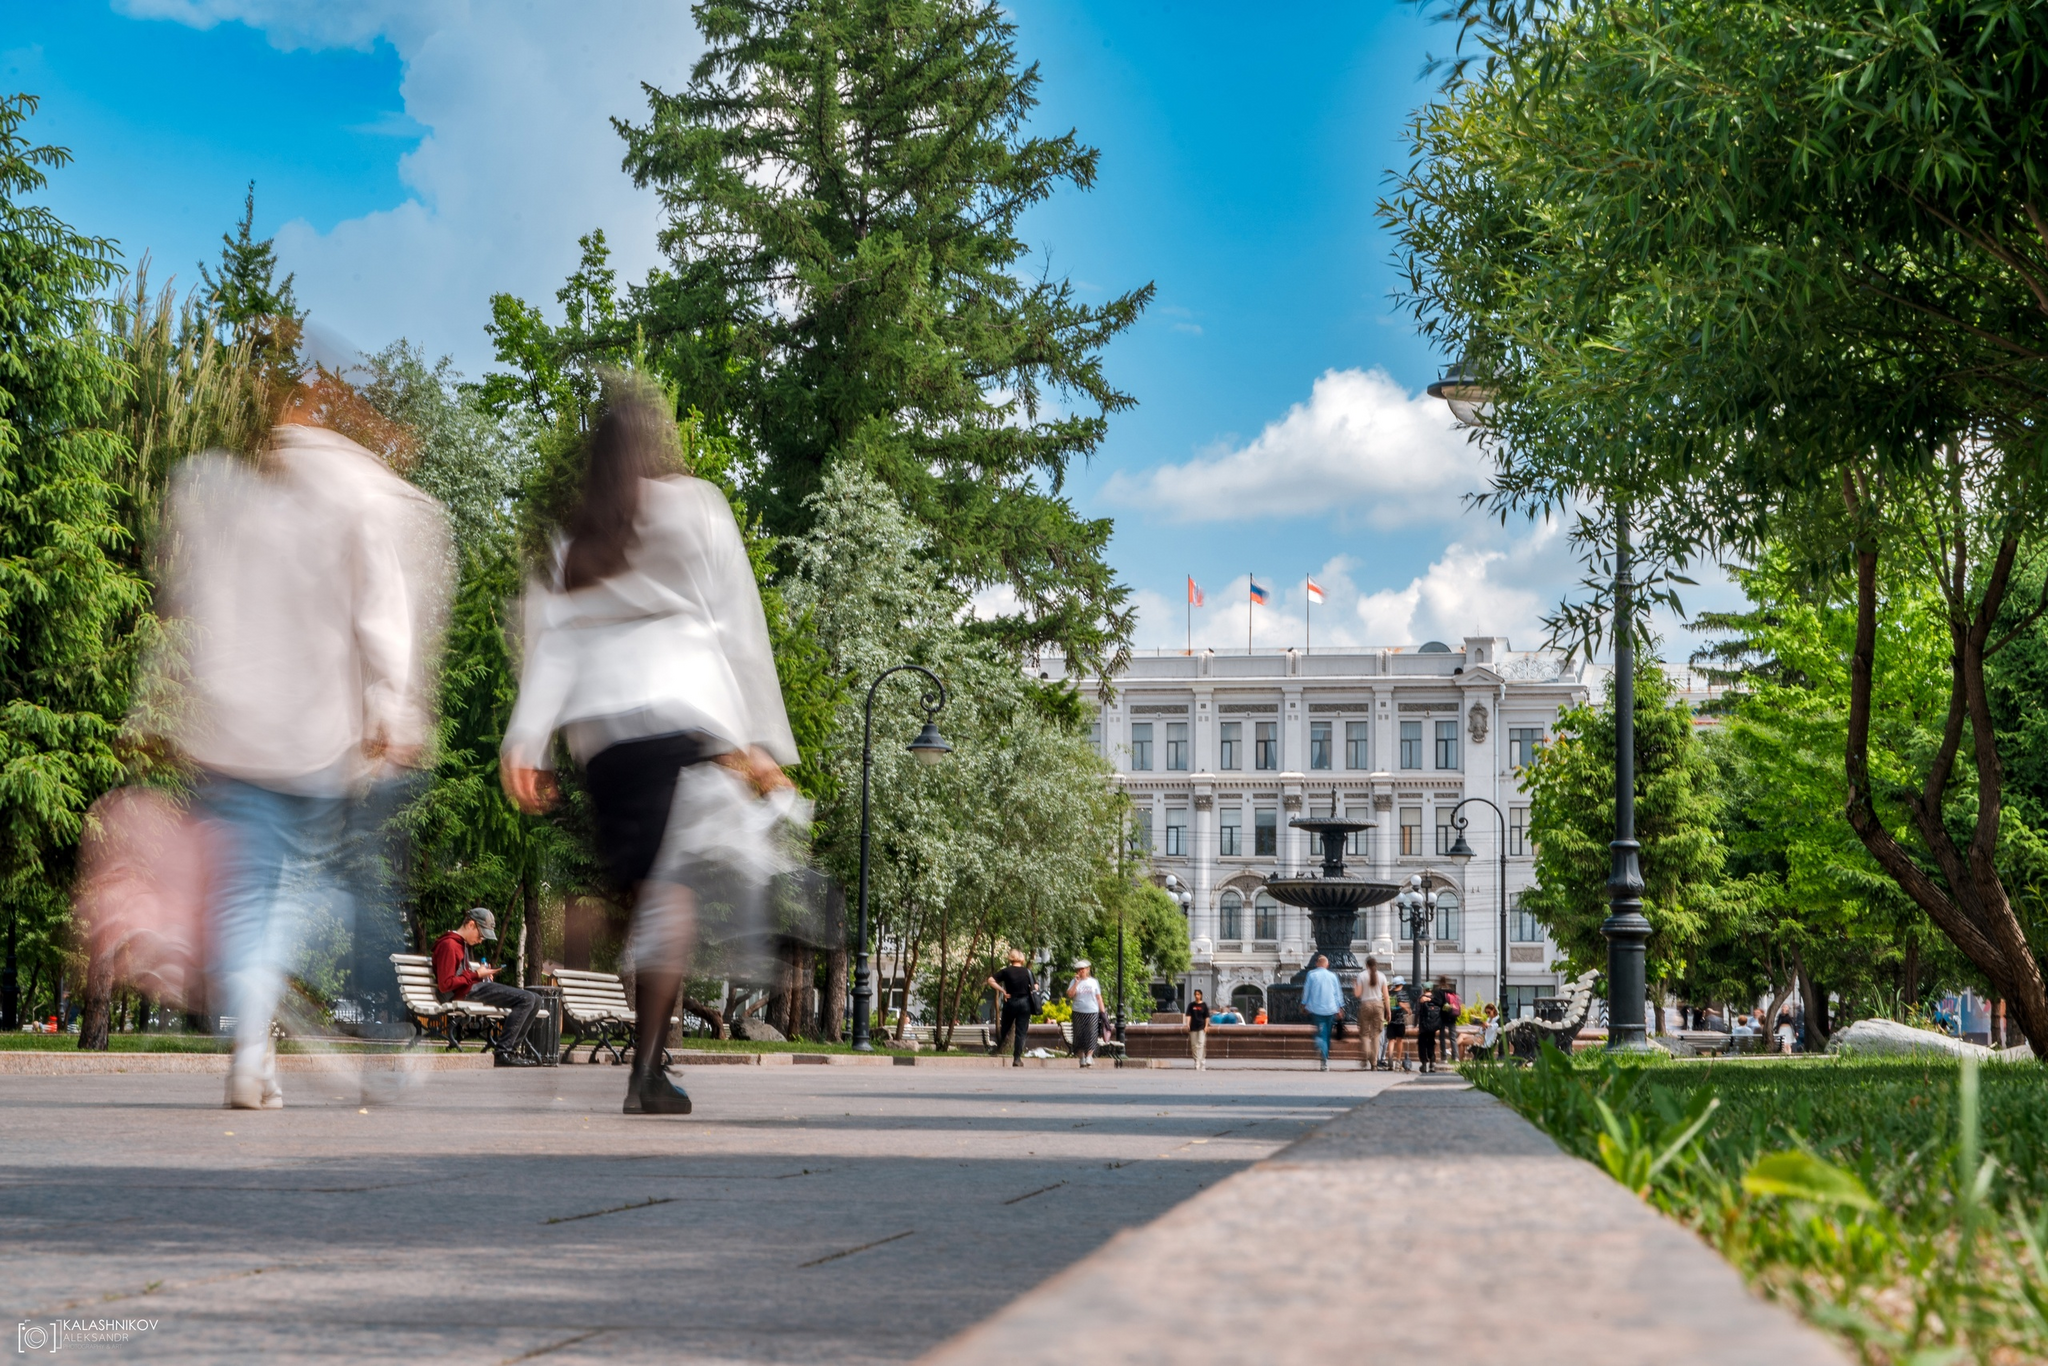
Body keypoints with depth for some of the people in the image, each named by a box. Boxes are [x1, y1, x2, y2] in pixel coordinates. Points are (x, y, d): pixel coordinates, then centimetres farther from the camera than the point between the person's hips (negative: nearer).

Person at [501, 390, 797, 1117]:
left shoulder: (569, 536, 17)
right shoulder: (695, 506, 8)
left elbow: (550, 640, 7)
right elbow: (739, 627, 3)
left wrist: (527, 741, 2)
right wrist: (766, 742, 3)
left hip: (597, 726, 4)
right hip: (685, 709, -4)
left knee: (647, 887, 10)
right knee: (676, 889, -10)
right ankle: (647, 1070, -21)